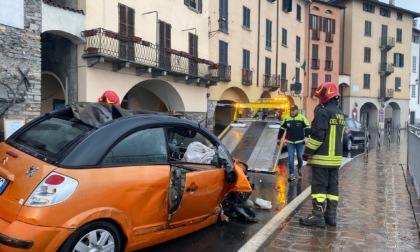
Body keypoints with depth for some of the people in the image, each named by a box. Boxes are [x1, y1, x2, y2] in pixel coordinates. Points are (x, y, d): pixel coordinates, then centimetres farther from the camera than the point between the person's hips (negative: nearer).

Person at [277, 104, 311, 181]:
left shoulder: (302, 118, -7)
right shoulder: (286, 118, 0)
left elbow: (307, 128, -2)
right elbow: (282, 129, 9)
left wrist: (306, 137, -10)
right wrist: (279, 138, 12)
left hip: (300, 142, -1)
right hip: (290, 142, 1)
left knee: (300, 156, 8)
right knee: (291, 158, -2)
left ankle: (299, 168, 38)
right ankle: (291, 174, 5)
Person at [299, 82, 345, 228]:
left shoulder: (323, 112, -14)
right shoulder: (340, 115, 15)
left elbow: (317, 135, -19)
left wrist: (307, 152, -11)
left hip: (322, 157, -8)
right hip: (336, 158, 9)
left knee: (319, 187, -4)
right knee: (333, 187, 11)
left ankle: (318, 216, -1)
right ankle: (331, 216, 17)